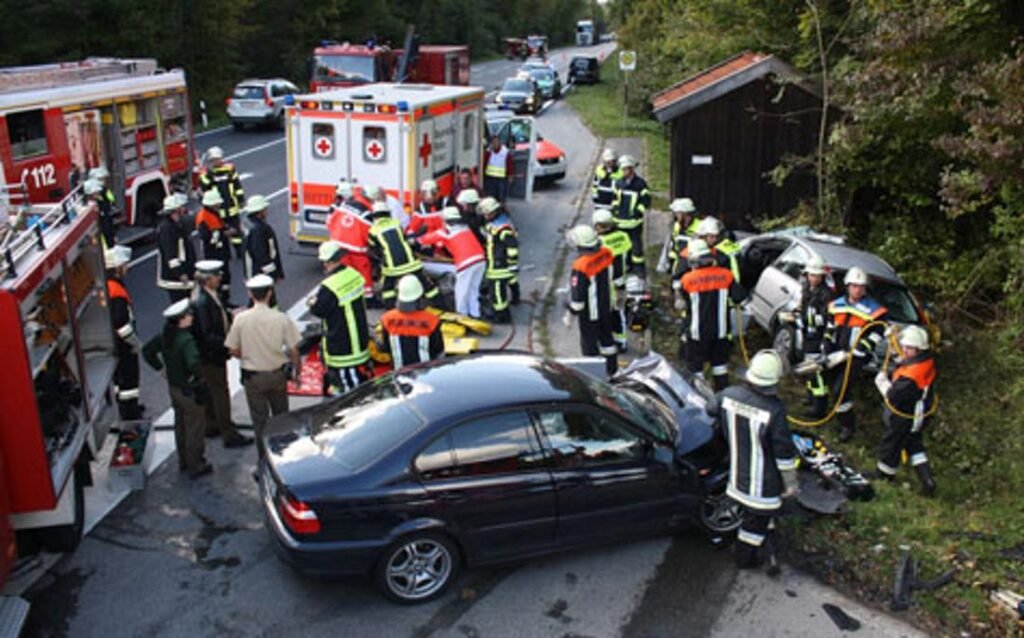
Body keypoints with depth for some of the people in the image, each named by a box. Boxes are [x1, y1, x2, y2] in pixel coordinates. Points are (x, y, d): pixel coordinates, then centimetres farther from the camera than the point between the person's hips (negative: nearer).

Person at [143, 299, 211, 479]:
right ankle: (195, 467, 17)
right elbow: (193, 363, -43)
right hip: (189, 390, -8)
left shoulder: (165, 336, -2)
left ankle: (183, 462, 38)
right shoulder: (186, 340, -28)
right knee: (195, 428, 7)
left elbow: (147, 350, 11)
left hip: (173, 387, 8)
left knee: (180, 425, 23)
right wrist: (198, 377, -25)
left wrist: (161, 367, 11)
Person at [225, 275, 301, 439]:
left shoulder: (240, 319, -14)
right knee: (281, 416, 21)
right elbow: (293, 350, -9)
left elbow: (233, 351, -6)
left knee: (260, 419, 13)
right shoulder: (281, 318, -14)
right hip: (277, 374, 1)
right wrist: (297, 372, 6)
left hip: (252, 376, -1)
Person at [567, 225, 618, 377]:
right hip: (607, 307, 7)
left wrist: (571, 313, -9)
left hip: (589, 314, -7)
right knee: (606, 337, 26)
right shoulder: (606, 254, -13)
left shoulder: (581, 267, -33)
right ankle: (613, 369, 44)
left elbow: (577, 297, -25)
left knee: (589, 343, 12)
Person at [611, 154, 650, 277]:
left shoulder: (640, 183, -9)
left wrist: (638, 211, -15)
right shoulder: (619, 183, 7)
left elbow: (646, 200, -7)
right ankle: (627, 265, 27)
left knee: (637, 244, -2)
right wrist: (614, 207, 5)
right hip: (620, 220, 5)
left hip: (635, 221, -5)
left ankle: (639, 266, 7)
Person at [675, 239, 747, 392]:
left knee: (695, 367, 10)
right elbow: (739, 297, -6)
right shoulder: (725, 275, -9)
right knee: (720, 363, 20)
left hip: (696, 332, -3)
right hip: (720, 331, 3)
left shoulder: (687, 280, -15)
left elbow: (683, 303, 0)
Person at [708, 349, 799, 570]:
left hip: (738, 472, 6)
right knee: (757, 518, 16)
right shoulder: (774, 411, -31)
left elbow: (711, 409, 8)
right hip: (762, 479, -6)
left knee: (757, 512, 31)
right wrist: (790, 483, -8)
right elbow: (784, 452, -22)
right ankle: (745, 558, 34)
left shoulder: (729, 395, -16)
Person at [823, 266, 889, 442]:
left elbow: (873, 340, -13)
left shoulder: (875, 311, -9)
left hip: (856, 358, -6)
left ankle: (847, 426, 2)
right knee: (832, 386, 12)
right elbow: (829, 330, 16)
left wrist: (846, 355, -19)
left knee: (841, 389, -15)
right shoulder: (836, 305, 8)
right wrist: (827, 352, 4)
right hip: (835, 356, 6)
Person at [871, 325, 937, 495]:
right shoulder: (928, 360, -9)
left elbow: (893, 397, -29)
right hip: (920, 414, 8)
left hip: (904, 417, -8)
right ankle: (927, 481, 24)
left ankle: (884, 475, 39)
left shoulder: (910, 376, -38)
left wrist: (882, 380, -15)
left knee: (891, 444, 16)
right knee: (914, 445, 25)